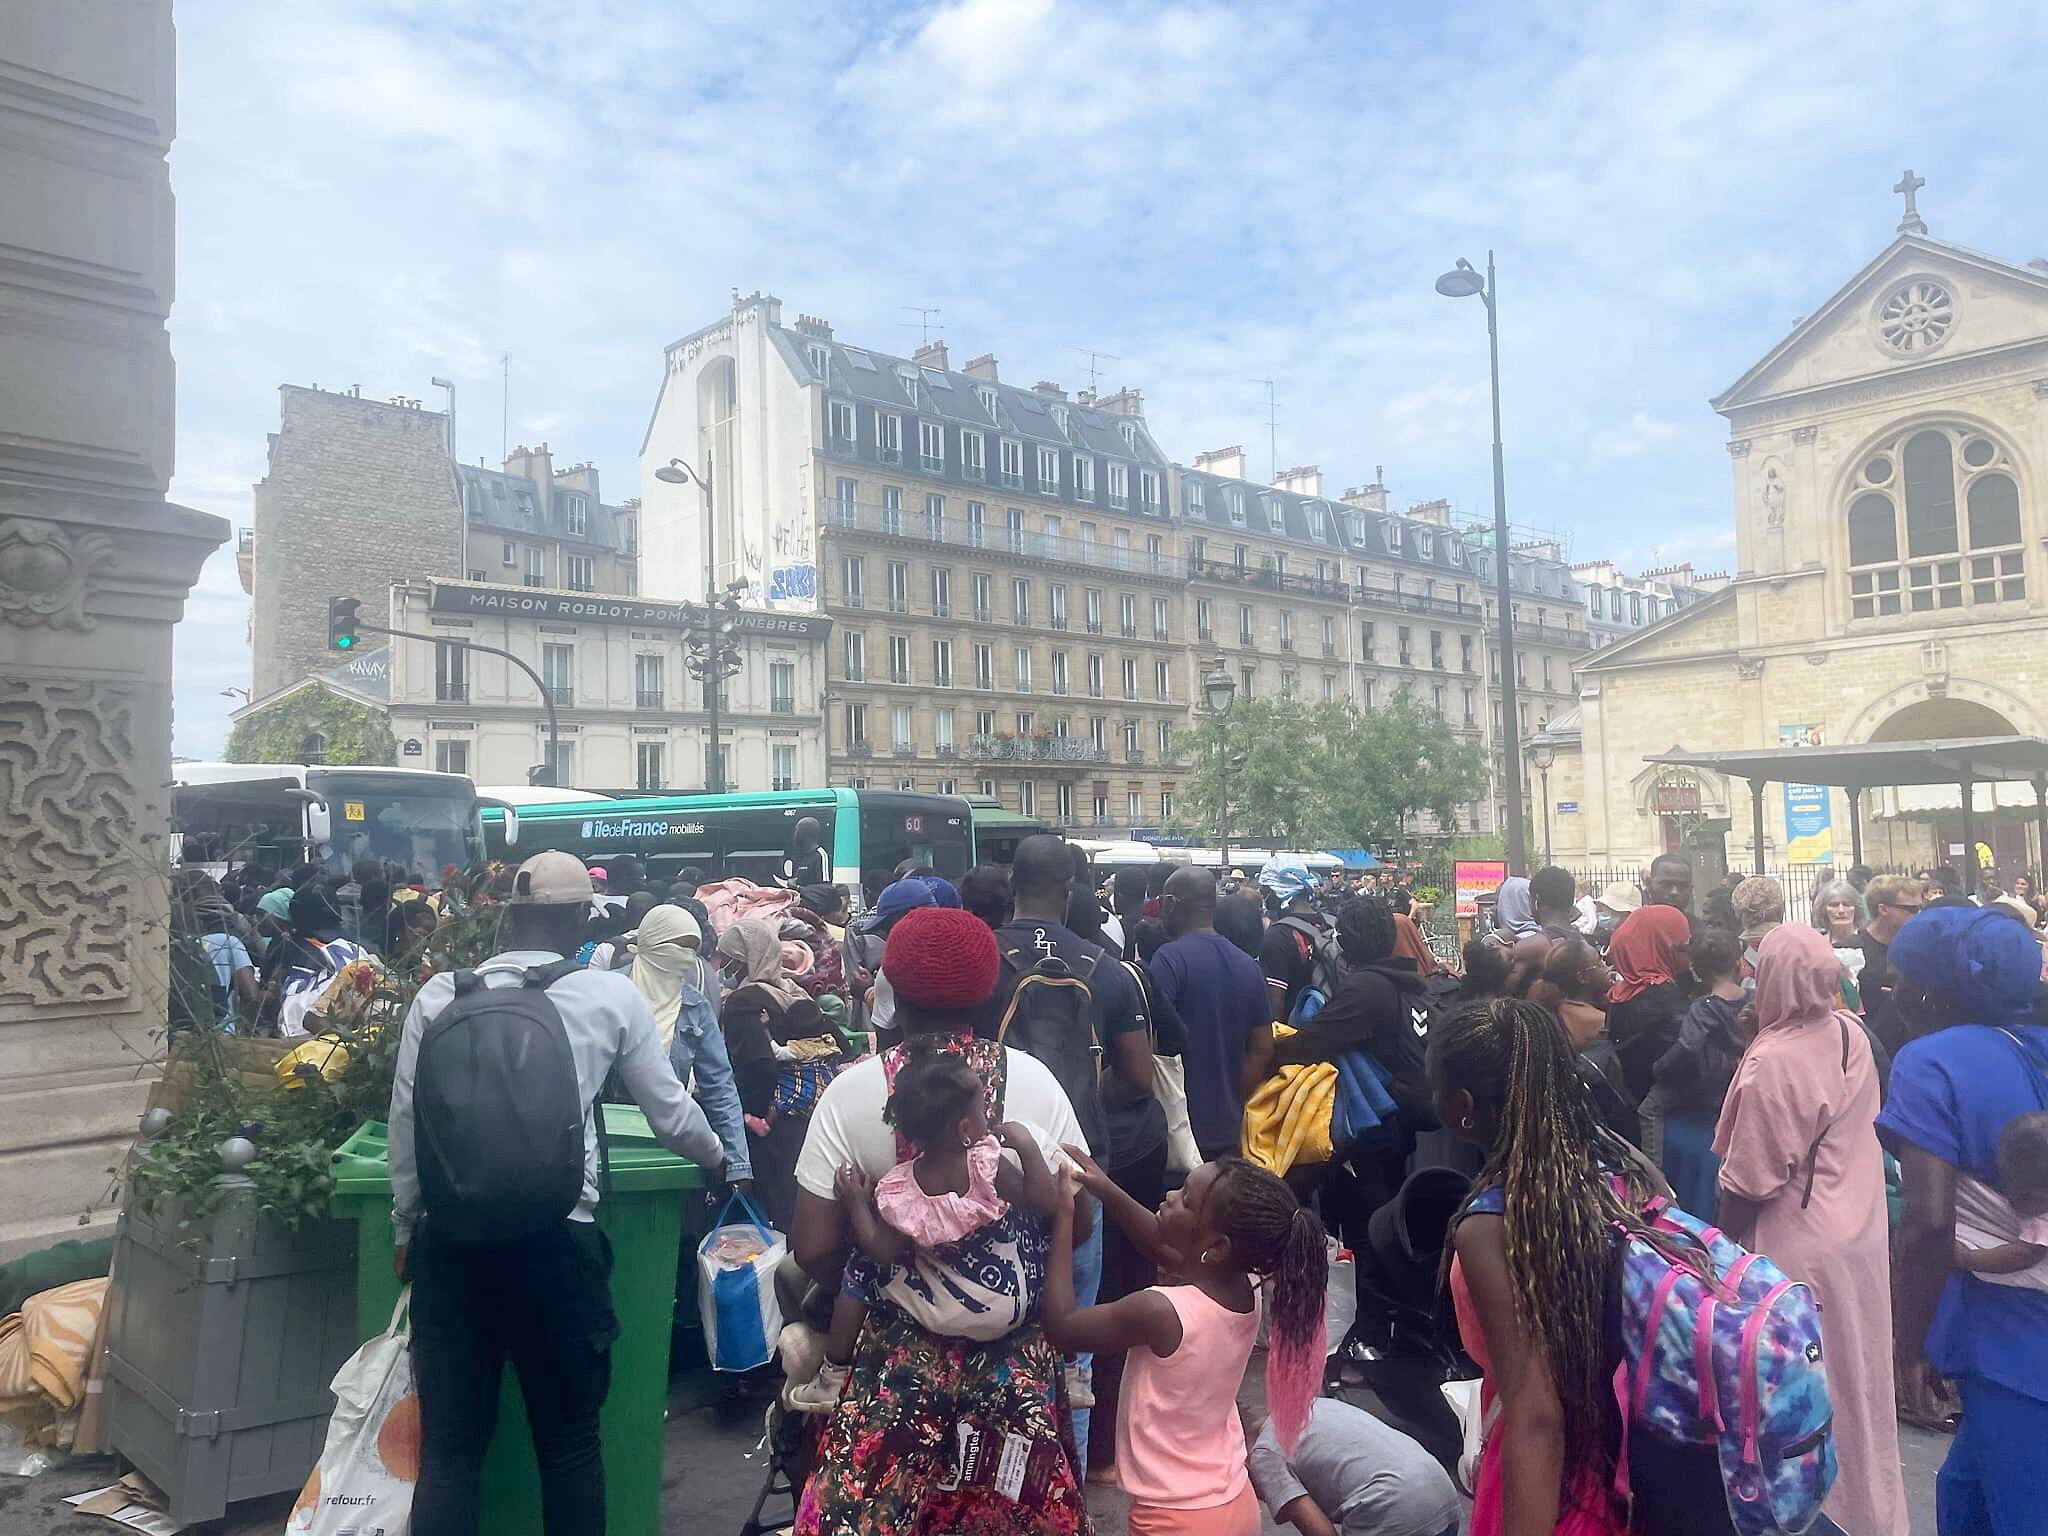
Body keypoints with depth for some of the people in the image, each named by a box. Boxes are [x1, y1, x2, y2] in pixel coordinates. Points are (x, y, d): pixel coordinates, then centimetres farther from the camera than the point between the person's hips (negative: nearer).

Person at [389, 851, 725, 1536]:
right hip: (557, 1238, -2)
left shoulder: (439, 993, 3)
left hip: (448, 1236, 2)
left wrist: (405, 1227, 21)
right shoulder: (612, 994, -1)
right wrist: (716, 1157, 27)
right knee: (570, 1438, 15)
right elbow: (670, 1114, 7)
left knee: (450, 1442, 12)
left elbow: (405, 1121, 7)